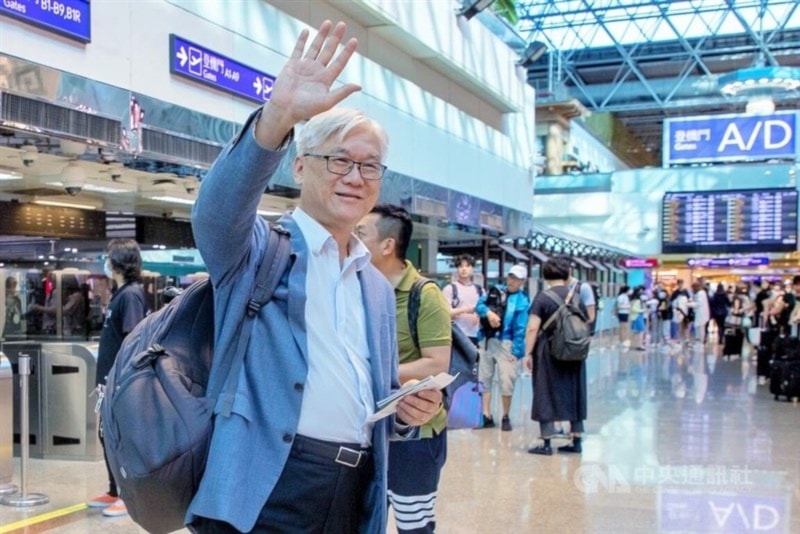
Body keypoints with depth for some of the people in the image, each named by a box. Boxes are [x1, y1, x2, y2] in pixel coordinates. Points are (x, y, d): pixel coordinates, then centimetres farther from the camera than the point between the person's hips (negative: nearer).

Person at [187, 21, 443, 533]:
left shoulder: (378, 288, 17)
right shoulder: (259, 247, 1)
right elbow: (217, 210, -22)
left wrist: (408, 412, 1)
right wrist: (279, 115, -36)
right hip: (263, 491, -5)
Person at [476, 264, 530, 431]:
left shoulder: (523, 301, -4)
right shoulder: (496, 291, 8)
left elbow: (521, 329, -8)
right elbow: (479, 304, -2)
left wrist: (516, 351, -14)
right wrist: (488, 312, -23)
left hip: (507, 344, -4)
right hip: (488, 341, 4)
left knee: (506, 381, -4)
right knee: (483, 378, 6)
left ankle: (506, 417, 14)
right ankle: (487, 416, 15)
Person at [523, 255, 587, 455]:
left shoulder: (542, 298, -9)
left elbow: (532, 328, -15)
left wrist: (528, 353, -9)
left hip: (548, 353, -5)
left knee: (546, 396, 2)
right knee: (574, 394, 12)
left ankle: (547, 443, 4)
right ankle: (576, 441, 18)